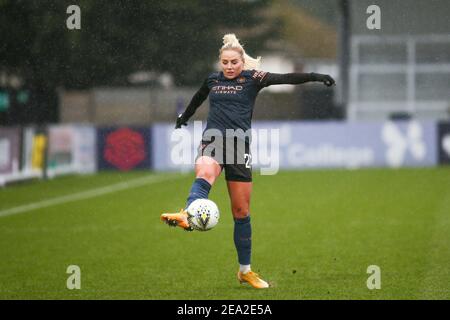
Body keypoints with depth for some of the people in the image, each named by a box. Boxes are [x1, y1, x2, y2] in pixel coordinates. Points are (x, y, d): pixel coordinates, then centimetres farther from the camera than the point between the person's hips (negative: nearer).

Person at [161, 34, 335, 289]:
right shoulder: (212, 80, 12)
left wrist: (313, 76, -25)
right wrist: (184, 118, 51)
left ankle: (245, 270, 15)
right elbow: (198, 99, 34)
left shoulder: (252, 78, 2)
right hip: (213, 142, 1)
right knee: (205, 173, -36)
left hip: (239, 146, -1)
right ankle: (187, 216, -66)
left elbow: (285, 78, -11)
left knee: (241, 212, 4)